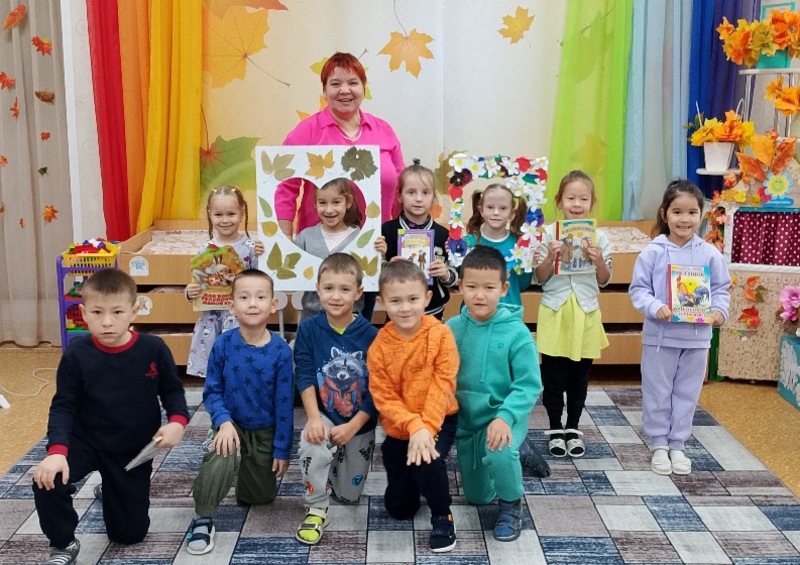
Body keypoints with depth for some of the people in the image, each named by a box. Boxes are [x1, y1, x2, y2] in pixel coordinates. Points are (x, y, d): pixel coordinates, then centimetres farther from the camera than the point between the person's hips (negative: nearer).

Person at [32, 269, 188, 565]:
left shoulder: (153, 349, -16)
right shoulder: (77, 354, -16)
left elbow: (172, 390, -2)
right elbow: (63, 406, -13)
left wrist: (177, 421, -22)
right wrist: (57, 450, -29)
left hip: (135, 449, 1)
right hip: (86, 440, -1)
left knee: (129, 533, 9)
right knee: (47, 481, -31)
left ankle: (112, 490, 44)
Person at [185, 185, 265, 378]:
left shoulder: (250, 246, -5)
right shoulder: (205, 249, 1)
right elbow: (197, 284, 8)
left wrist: (260, 258, -20)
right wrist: (190, 292, -13)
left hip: (241, 320, -2)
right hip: (212, 321, 2)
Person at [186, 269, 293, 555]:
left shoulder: (281, 351, -17)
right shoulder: (223, 344, -16)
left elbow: (284, 402, -11)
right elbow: (212, 391, -8)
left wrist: (282, 448, -8)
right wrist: (224, 421, -26)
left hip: (264, 432, 2)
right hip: (231, 425, -1)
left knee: (263, 497, 14)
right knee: (220, 460, -35)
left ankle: (246, 467, 47)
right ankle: (203, 519, -11)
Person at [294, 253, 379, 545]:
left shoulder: (370, 334, -14)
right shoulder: (308, 329, -10)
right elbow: (304, 376, -14)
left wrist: (353, 426, -19)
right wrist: (314, 418, -26)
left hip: (360, 423, 1)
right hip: (324, 415, -1)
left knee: (349, 494, 9)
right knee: (312, 447, -36)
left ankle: (337, 462, 43)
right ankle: (316, 510, -12)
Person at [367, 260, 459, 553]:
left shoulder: (440, 334, -16)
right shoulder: (379, 346, -12)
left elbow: (443, 385, -19)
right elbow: (384, 398, -13)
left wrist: (426, 427, -28)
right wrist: (413, 426, -28)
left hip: (438, 421, -2)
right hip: (398, 429, 3)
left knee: (427, 460, -34)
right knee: (399, 509, 8)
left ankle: (443, 516, -5)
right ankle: (416, 482, 43)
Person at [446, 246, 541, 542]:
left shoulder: (516, 332, -18)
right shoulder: (451, 329, -8)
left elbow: (529, 385, -19)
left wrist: (504, 418, -32)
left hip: (504, 416, -4)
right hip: (466, 419, 4)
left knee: (500, 452, -38)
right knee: (476, 497, 17)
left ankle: (511, 505, -6)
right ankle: (514, 455, 47)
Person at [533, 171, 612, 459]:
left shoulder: (599, 237, 1)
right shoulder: (549, 234, -4)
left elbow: (604, 281, 6)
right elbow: (539, 279, -2)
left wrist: (599, 260, -13)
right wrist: (551, 257, -18)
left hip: (586, 313, 2)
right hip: (555, 313, -1)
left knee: (579, 377, 11)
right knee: (553, 378, 5)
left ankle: (573, 429, 26)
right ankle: (555, 430, 20)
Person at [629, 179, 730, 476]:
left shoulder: (710, 253, -2)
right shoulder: (653, 252, -9)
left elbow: (721, 288, 6)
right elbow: (638, 289, -6)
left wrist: (719, 310, -13)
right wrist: (655, 307, -22)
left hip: (697, 337, 2)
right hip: (659, 335, -2)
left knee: (687, 393, 13)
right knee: (657, 393, 9)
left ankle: (677, 445, 28)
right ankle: (659, 445, 25)